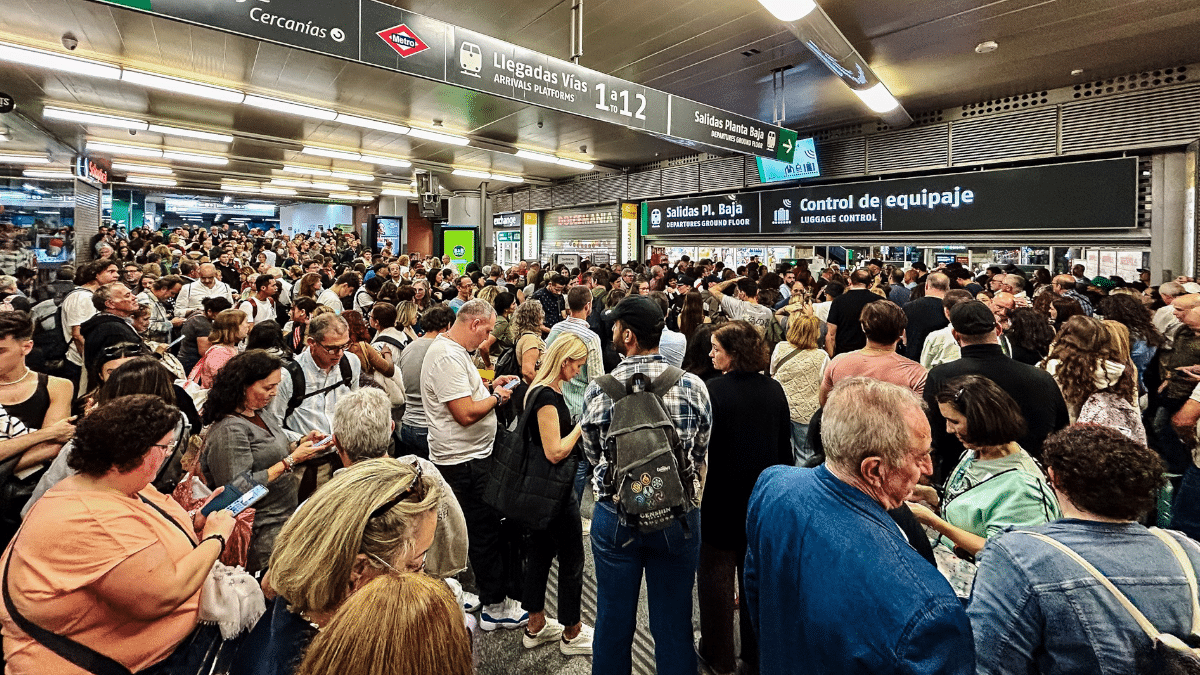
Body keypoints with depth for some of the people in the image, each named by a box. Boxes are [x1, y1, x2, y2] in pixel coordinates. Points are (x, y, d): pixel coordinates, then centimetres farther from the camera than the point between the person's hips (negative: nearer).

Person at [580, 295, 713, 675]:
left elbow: (592, 455, 0)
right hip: (678, 516, 1)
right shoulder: (693, 386, -12)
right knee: (673, 624, 18)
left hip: (614, 516, 0)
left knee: (613, 619, 20)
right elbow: (701, 454, 0)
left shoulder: (597, 390, -14)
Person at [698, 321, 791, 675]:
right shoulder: (775, 390, -3)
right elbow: (785, 447, 6)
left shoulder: (714, 390, -20)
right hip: (766, 496, 5)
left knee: (716, 573, 12)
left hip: (722, 496, -5)